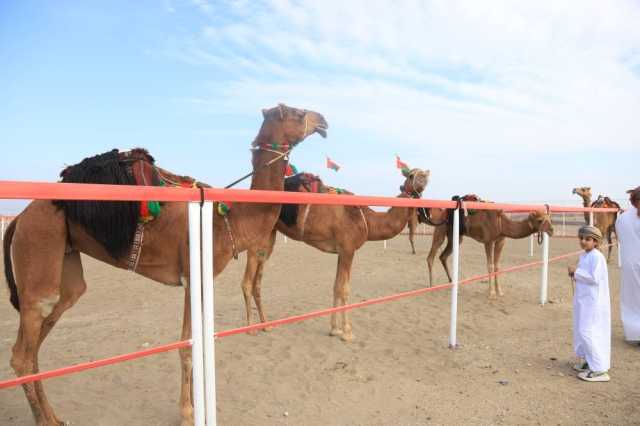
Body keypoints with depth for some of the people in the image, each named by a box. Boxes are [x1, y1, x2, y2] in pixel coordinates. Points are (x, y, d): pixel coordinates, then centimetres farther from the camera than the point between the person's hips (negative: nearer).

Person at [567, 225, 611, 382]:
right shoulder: (584, 255, 11)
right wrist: (574, 274, 1)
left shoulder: (597, 257, -17)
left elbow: (594, 278, -23)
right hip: (583, 299, 9)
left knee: (588, 332, -7)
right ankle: (587, 361, 30)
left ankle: (599, 369, 2)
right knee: (581, 331, 16)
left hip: (593, 301, -9)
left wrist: (577, 272, -17)